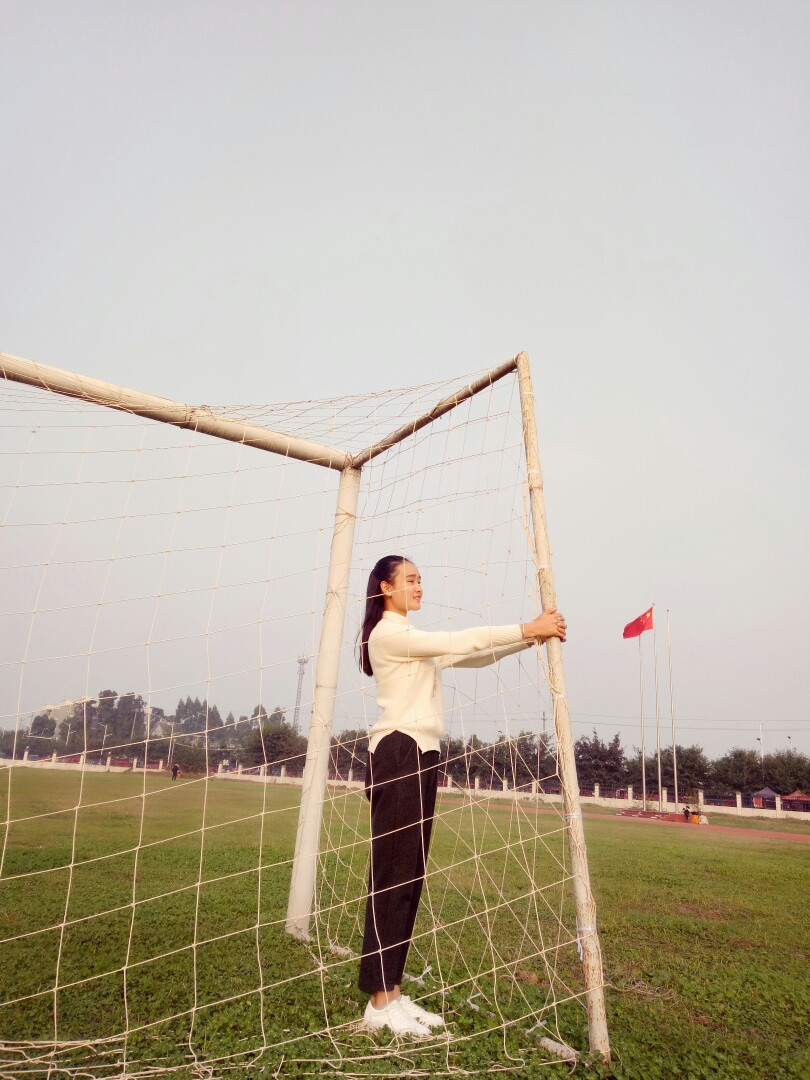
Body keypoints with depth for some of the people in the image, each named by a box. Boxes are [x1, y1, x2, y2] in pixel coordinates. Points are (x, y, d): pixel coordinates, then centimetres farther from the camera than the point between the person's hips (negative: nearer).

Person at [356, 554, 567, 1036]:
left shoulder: (413, 640, 21)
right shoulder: (387, 634, -8)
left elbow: (468, 656, 12)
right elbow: (458, 642, -17)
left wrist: (533, 637, 2)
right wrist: (528, 630, -16)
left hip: (420, 758, 9)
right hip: (399, 756, -9)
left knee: (409, 877, 9)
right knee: (392, 875, -4)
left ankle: (393, 992, 17)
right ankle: (379, 1002, 5)